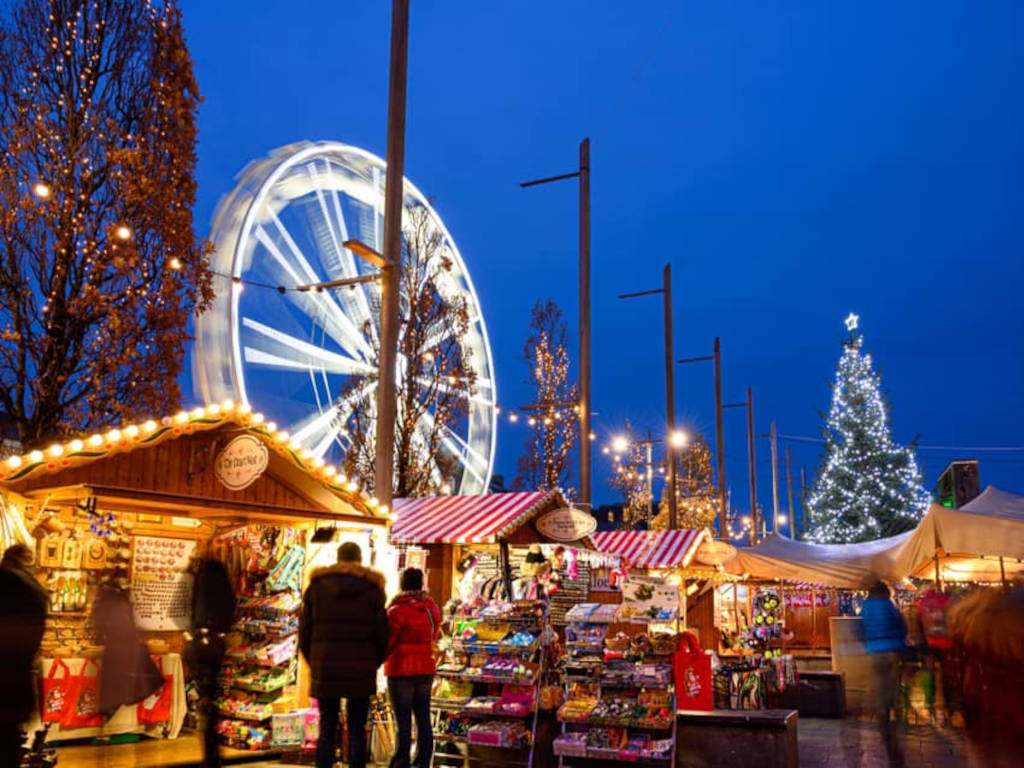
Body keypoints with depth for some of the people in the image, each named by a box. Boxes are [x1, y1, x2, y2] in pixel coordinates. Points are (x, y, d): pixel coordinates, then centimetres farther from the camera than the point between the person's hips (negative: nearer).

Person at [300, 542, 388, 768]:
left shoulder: (317, 586, 2)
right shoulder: (372, 589, -1)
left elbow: (304, 633, 4)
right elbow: (382, 635, 0)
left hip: (325, 671, 1)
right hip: (361, 673, -1)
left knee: (327, 729, 9)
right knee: (357, 730, 6)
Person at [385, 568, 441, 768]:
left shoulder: (398, 610, -16)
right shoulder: (432, 608, 3)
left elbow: (387, 642, -13)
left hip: (401, 671, -6)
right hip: (425, 669, 6)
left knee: (403, 722, -2)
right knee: (423, 719, 10)